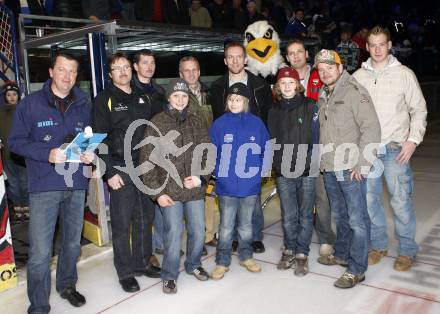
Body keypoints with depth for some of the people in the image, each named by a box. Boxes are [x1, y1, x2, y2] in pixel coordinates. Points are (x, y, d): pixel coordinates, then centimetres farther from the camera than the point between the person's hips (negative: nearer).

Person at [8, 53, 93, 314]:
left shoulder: (83, 105, 9)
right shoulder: (31, 103, -1)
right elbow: (16, 141, -3)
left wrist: (91, 153, -5)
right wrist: (48, 154, -17)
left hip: (77, 184, 4)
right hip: (44, 185, -4)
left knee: (73, 243, 18)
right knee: (40, 252, -5)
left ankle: (67, 285, 40)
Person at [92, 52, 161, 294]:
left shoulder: (142, 97, 14)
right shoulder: (104, 100, -3)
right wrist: (109, 172, -15)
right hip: (120, 170, -5)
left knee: (145, 219, 13)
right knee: (122, 224, 2)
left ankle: (142, 263, 29)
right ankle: (125, 272, 16)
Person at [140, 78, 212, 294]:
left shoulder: (196, 122, 7)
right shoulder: (157, 123, -3)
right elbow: (147, 161, -5)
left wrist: (201, 176, -7)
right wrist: (157, 192, -9)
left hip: (195, 189, 4)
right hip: (170, 191, -3)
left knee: (198, 231, 12)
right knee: (173, 233, -2)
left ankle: (193, 265, 37)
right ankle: (169, 275, 19)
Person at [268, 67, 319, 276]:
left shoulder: (310, 106, 1)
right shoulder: (274, 111, 11)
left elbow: (316, 138, -2)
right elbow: (272, 141, 12)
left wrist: (308, 162, -10)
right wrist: (278, 164, 3)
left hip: (306, 172, -2)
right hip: (283, 173, 2)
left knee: (305, 216, 5)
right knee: (288, 217, 8)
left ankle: (302, 254, 18)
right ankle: (289, 251, 25)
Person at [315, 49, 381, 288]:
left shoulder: (354, 92, -9)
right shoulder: (323, 96, 15)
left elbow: (371, 128, -15)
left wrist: (361, 164, -16)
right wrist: (323, 161, 13)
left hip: (351, 170, -7)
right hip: (329, 170, 8)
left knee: (357, 219, -1)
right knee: (340, 215, 20)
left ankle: (357, 269, 8)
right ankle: (342, 254, 36)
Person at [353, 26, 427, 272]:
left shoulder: (404, 74, 2)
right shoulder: (358, 76, 8)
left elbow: (419, 109, 3)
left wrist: (413, 140, -8)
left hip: (396, 149, -2)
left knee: (401, 200, 0)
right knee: (369, 198, 8)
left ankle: (407, 250, 17)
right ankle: (379, 245, 25)